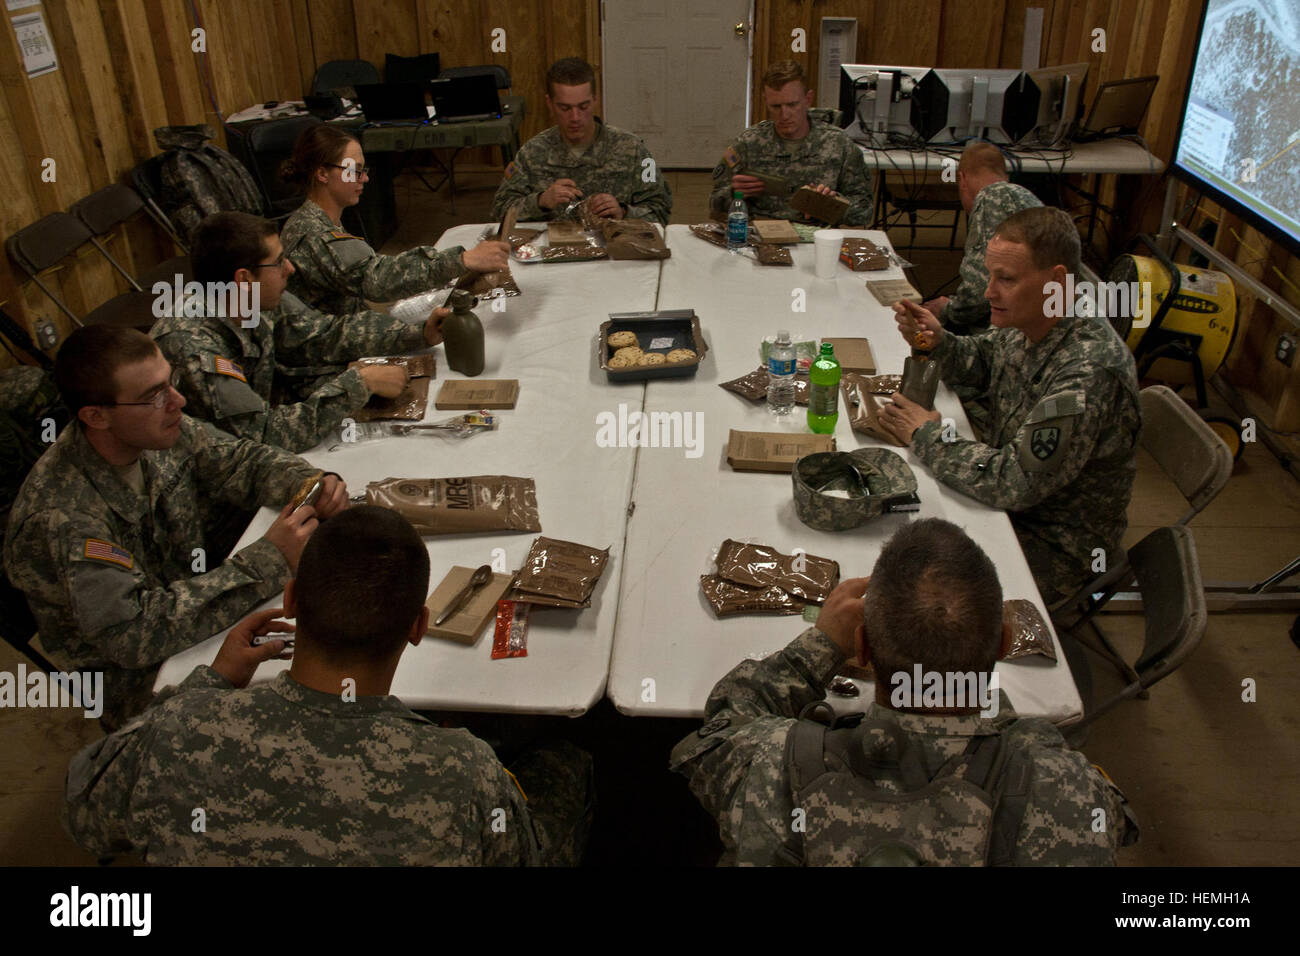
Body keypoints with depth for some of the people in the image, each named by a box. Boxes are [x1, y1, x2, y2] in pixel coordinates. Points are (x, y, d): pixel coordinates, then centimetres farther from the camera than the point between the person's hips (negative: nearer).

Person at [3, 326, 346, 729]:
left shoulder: (163, 433, -10)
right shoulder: (61, 517, -30)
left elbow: (242, 461, 4)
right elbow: (133, 634, -32)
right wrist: (268, 560, -34)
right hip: (139, 681, -7)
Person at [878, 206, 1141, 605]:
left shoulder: (1090, 372, -32)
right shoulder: (1024, 326, -5)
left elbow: (1013, 482, -34)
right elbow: (980, 361, 16)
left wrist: (928, 435, -21)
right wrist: (938, 342, -7)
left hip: (1056, 548, -8)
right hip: (1008, 498, 8)